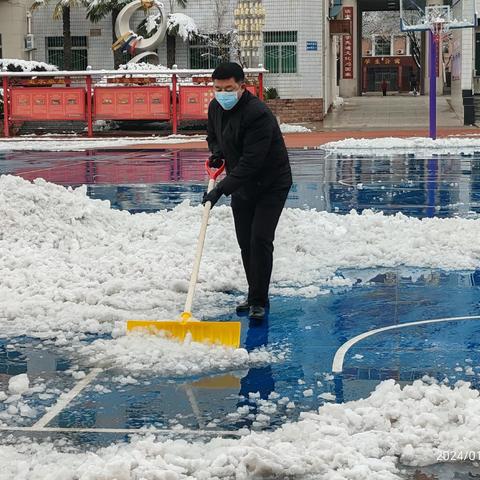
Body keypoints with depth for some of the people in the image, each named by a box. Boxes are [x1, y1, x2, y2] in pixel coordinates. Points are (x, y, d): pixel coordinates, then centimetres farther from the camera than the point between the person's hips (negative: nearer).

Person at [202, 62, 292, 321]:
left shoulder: (258, 113, -29)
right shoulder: (215, 107, -2)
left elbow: (251, 161, -33)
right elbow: (213, 135, 19)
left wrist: (221, 189, -35)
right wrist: (216, 153, -5)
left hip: (271, 185, -8)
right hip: (242, 185, 8)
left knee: (260, 239, -15)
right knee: (245, 242, 11)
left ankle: (259, 301, -7)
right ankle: (254, 295, 25)